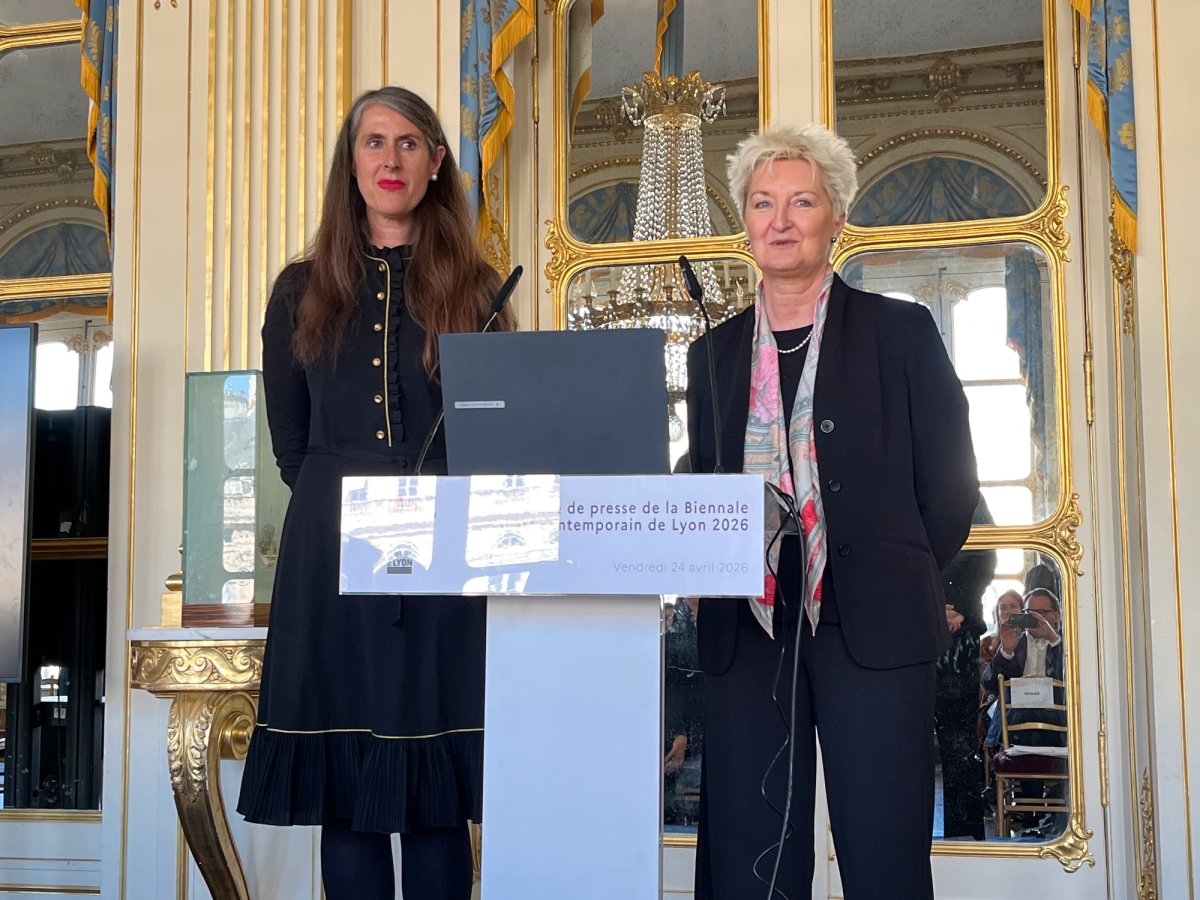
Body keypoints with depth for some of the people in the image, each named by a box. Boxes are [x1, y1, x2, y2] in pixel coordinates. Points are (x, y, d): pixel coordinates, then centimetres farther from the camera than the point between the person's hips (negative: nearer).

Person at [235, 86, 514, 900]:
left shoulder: (473, 290, 8)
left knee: (436, 798, 0)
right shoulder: (304, 292, 11)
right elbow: (291, 446, 13)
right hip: (333, 559, 1)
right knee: (345, 795, 1)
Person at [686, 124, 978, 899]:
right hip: (746, 632, 3)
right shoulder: (714, 353, 14)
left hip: (872, 630, -3)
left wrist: (897, 589, 1)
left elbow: (950, 485, 3)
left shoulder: (901, 333, 3)